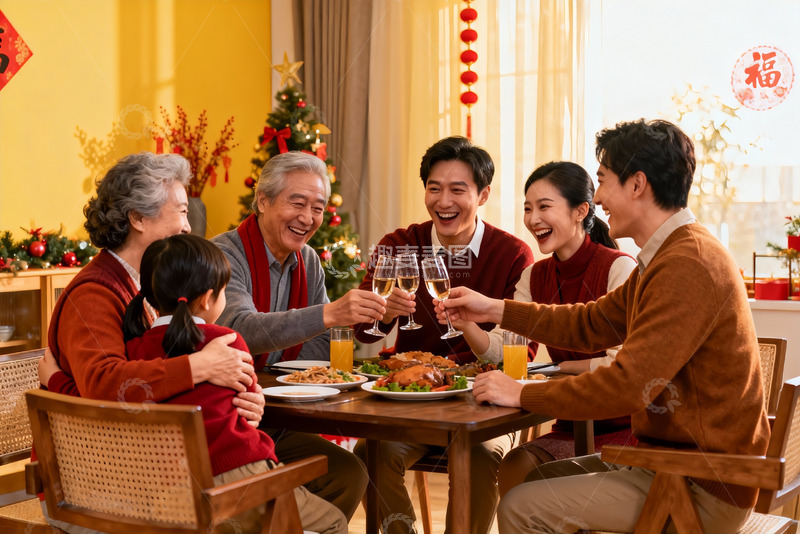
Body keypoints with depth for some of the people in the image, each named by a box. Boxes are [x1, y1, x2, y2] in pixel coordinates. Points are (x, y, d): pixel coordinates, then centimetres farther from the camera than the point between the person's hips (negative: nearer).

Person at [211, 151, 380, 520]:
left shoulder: (308, 262, 9)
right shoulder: (225, 255, -16)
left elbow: (315, 351, 7)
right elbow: (241, 329, -35)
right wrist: (328, 314, -46)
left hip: (273, 424, 7)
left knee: (349, 473, -10)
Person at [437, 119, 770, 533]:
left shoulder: (688, 266, -23)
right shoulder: (671, 255, 12)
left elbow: (629, 386, -27)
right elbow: (591, 324, 19)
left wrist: (522, 394, -16)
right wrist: (495, 309, 14)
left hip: (701, 491, -10)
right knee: (530, 476, 14)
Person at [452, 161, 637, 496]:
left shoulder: (618, 268, -14)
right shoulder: (535, 276, 8)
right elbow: (499, 350, 2)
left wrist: (563, 366, -6)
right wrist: (466, 324, -17)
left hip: (622, 428, -5)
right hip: (571, 429, 6)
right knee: (514, 468, -21)